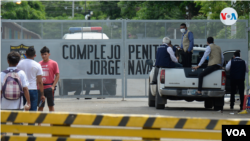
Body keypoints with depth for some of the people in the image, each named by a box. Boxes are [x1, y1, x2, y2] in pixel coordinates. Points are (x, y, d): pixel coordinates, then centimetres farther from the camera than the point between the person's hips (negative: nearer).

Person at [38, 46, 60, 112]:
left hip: (49, 87, -3)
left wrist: (53, 86, -12)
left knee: (51, 105, 2)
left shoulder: (53, 63, -1)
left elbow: (57, 75, -3)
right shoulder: (39, 64, 9)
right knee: (40, 106, 5)